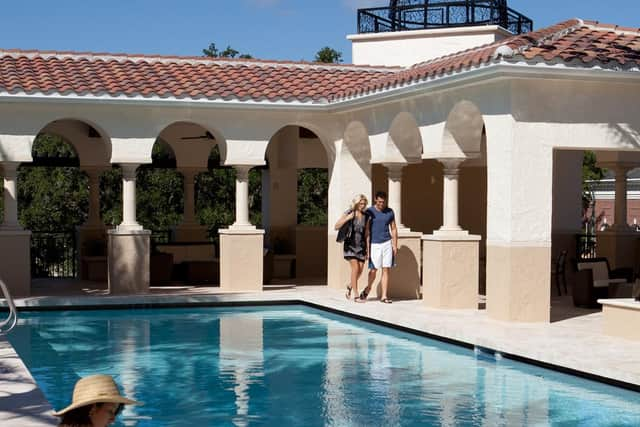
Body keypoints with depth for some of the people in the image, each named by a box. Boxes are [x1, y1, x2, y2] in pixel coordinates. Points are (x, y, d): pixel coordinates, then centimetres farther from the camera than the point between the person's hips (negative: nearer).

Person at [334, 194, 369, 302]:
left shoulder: (365, 216, 4)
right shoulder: (348, 213, -6)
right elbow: (336, 227, -9)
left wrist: (367, 250, 5)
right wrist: (347, 218, -22)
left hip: (361, 245, 4)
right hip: (350, 244, -4)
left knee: (360, 270, 1)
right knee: (355, 268, -14)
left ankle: (350, 286, 32)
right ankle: (356, 296, -8)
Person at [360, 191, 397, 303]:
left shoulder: (390, 212, 6)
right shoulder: (369, 212, -4)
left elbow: (393, 229, 11)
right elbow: (366, 231, -3)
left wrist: (395, 245, 5)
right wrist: (367, 247, -7)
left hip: (387, 243, 3)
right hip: (374, 244, -2)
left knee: (386, 269, 0)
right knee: (373, 270, -2)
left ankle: (384, 296, 4)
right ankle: (367, 290, 23)